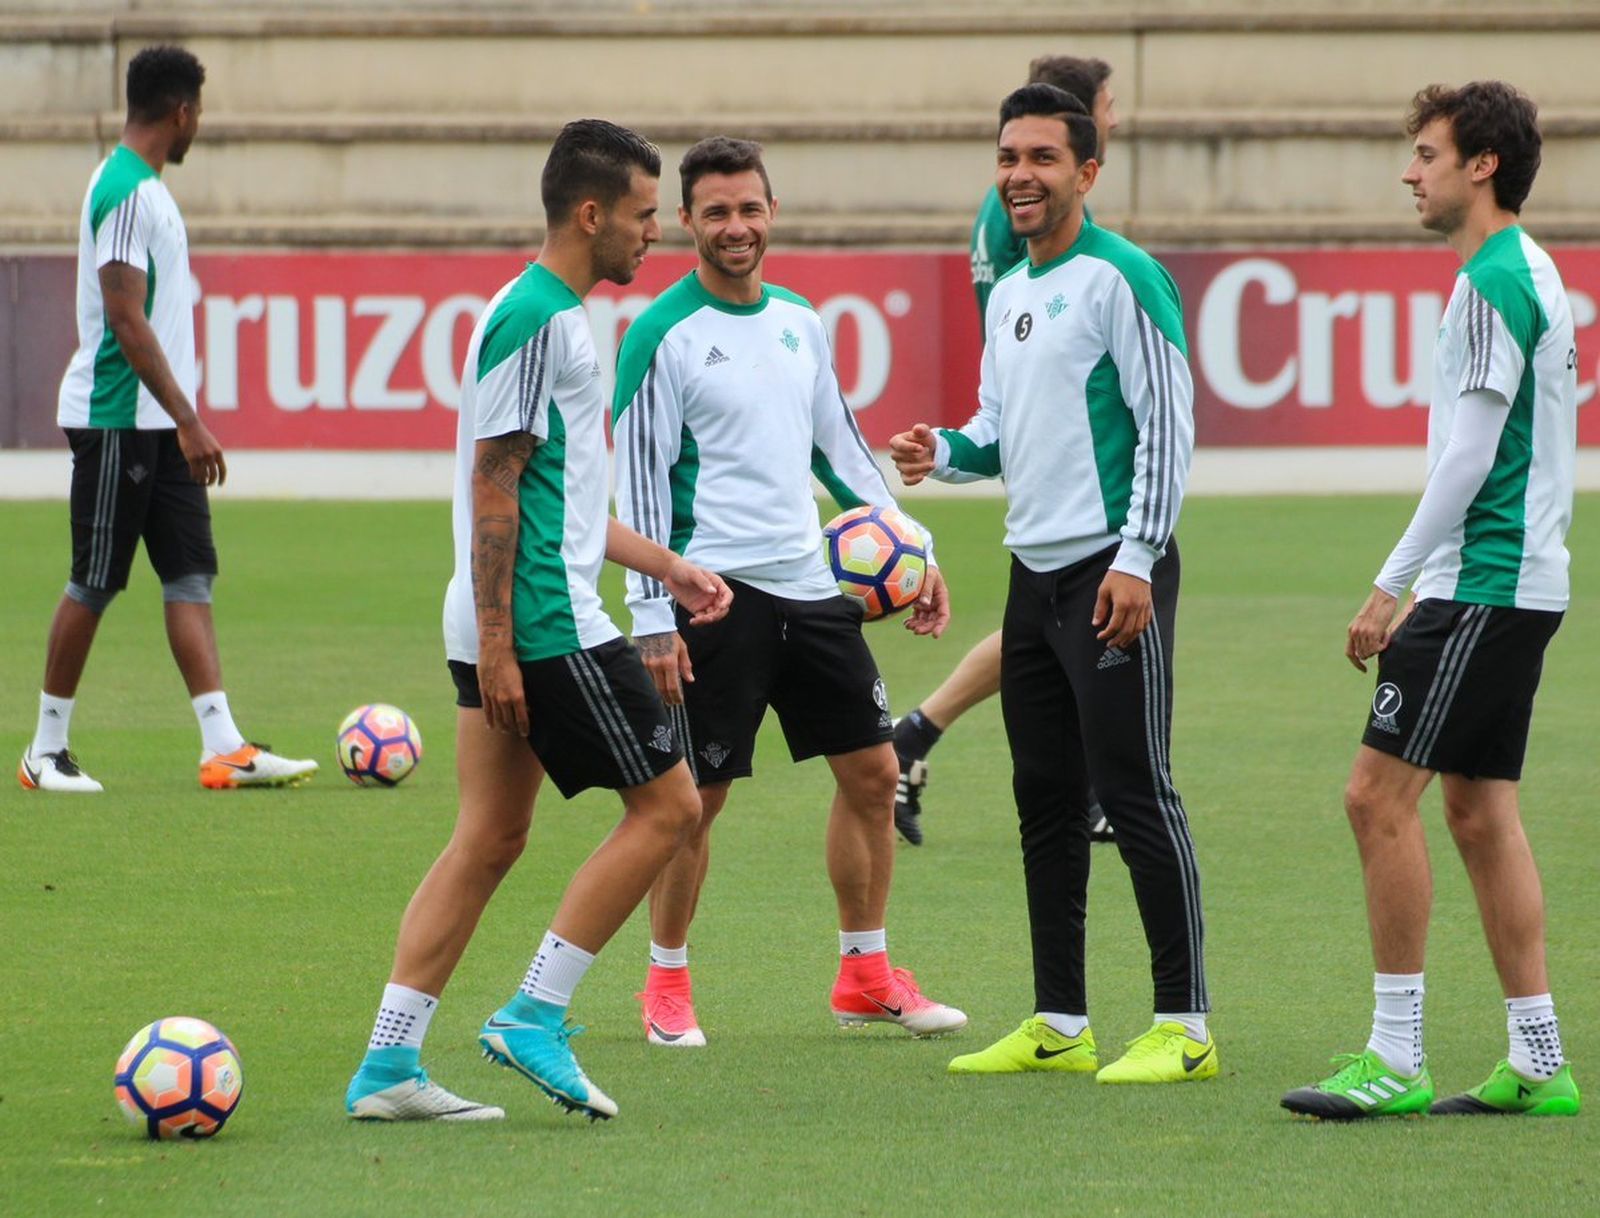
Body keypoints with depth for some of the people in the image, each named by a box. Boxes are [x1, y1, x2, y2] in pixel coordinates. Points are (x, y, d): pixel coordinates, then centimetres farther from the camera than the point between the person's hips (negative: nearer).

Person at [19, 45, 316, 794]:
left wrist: (185, 420, 20)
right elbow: (126, 321, -22)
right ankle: (46, 750, 9)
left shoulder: (145, 187, 14)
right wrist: (189, 421, -23)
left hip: (160, 424, 9)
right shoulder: (125, 192, -17)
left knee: (191, 575, 2)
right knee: (94, 584, -1)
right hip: (115, 419, -9)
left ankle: (223, 748, -3)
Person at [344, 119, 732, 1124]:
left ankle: (388, 1064, 5)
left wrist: (669, 567, 27)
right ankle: (534, 1015, -3)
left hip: (508, 628, 10)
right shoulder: (536, 320, -14)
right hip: (549, 626, -10)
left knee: (491, 840, 8)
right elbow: (494, 489, -17)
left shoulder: (558, 316, 18)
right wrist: (496, 644, -19)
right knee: (667, 805, -3)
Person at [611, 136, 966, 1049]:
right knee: (697, 795, -1)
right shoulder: (664, 336, -8)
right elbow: (639, 483, -9)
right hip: (717, 593, -6)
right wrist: (654, 619, -14)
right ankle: (668, 982, 14)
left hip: (811, 581, 6)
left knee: (873, 770, 6)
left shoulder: (800, 322, 12)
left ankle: (866, 972, 18)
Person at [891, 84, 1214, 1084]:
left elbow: (1168, 425, -13)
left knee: (1136, 792, -9)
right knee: (1046, 801, 10)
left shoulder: (1122, 278, -9)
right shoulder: (1009, 294, 17)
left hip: (1112, 572, -9)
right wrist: (945, 452, 4)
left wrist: (1136, 561, -19)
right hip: (1035, 572, 9)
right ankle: (1059, 1025, 17)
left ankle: (1186, 1027, -5)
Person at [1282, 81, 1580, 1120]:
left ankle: (1396, 1056, -9)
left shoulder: (1494, 283, -14)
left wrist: (1394, 584, -14)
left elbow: (1469, 458, -18)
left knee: (1381, 792, -10)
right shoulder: (1531, 274, 17)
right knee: (1480, 809, 10)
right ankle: (1539, 1064, 10)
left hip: (1483, 588, -10)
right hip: (1517, 584, 10)